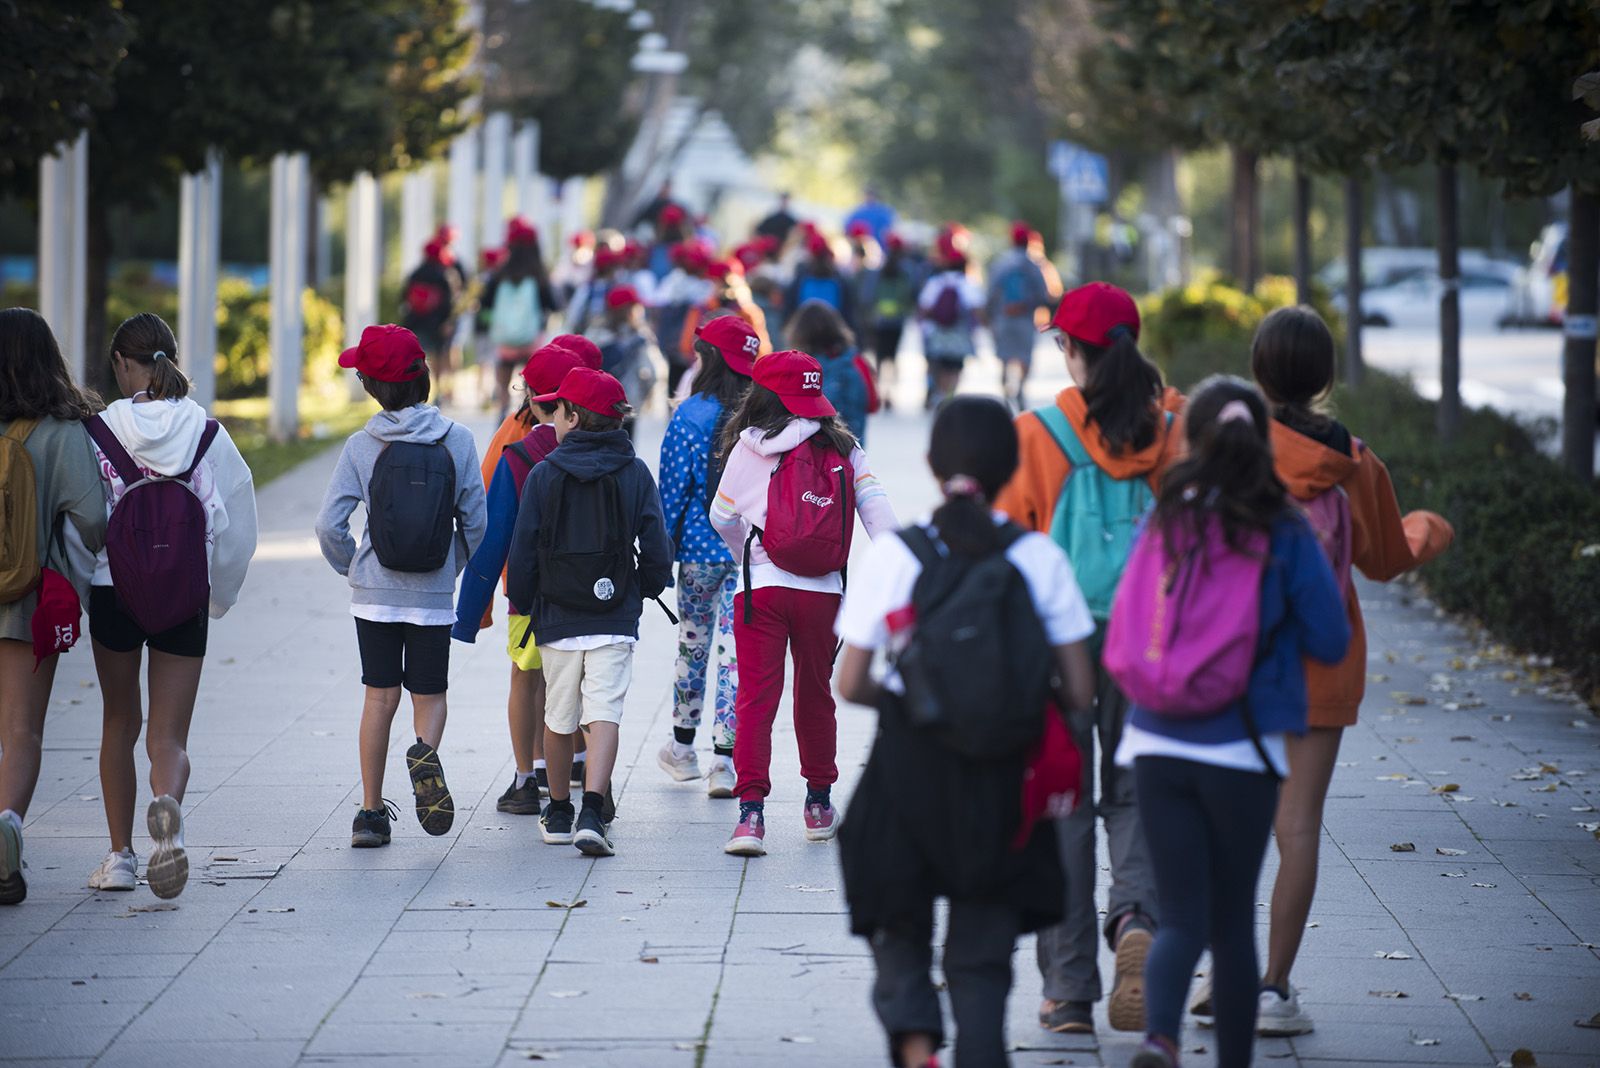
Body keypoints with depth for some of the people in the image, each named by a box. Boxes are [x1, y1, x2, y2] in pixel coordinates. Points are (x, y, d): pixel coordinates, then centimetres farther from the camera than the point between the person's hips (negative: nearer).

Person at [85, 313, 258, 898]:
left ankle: (120, 855, 17)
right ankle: (168, 807, -31)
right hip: (184, 598, 1)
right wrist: (217, 595, 14)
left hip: (112, 588, -1)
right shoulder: (207, 434, -2)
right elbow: (236, 525, 1)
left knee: (120, 722, 18)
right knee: (169, 734, 2)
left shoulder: (98, 431, -7)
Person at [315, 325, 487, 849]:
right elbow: (476, 521, -3)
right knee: (429, 692, 13)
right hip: (433, 595, 0)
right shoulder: (456, 440, -5)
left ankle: (371, 812, 8)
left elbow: (329, 525, -8)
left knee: (379, 697, 8)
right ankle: (426, 753, -20)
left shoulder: (361, 446, -7)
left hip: (375, 593, 0)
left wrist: (350, 567, 10)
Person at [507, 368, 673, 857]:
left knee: (559, 719, 14)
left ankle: (559, 813, 27)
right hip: (615, 620, 0)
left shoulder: (544, 474, -3)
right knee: (604, 713, -5)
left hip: (557, 619, 0)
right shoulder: (635, 473, 0)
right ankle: (592, 812, -21)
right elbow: (656, 547, 0)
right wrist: (644, 590, 18)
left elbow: (523, 550, -1)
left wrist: (522, 604, 14)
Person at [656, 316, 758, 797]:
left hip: (700, 549, -1)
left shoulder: (691, 416, -9)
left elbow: (672, 490, -7)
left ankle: (682, 748, 29)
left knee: (692, 643, 15)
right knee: (736, 652, 0)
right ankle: (724, 762, -4)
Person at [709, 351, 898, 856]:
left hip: (760, 587, -2)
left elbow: (722, 516, 10)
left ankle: (751, 811, -13)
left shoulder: (748, 448, 0)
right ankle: (819, 804, 30)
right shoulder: (842, 448, 3)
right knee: (815, 694, 18)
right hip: (822, 590, 2)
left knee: (756, 699, -2)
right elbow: (877, 509, -4)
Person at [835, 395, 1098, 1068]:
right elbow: (1079, 694, -4)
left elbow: (850, 686, -4)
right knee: (982, 951, 13)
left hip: (908, 768, -1)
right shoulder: (1039, 558, -4)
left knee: (900, 933, 14)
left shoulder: (890, 557, -6)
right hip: (1001, 782, 1)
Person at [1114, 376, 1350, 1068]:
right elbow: (1330, 642, -1)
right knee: (1234, 920, 13)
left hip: (1158, 747, 1)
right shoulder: (1285, 534, -7)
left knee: (1181, 916, 3)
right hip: (1242, 751, -1)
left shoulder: (1160, 525, -1)